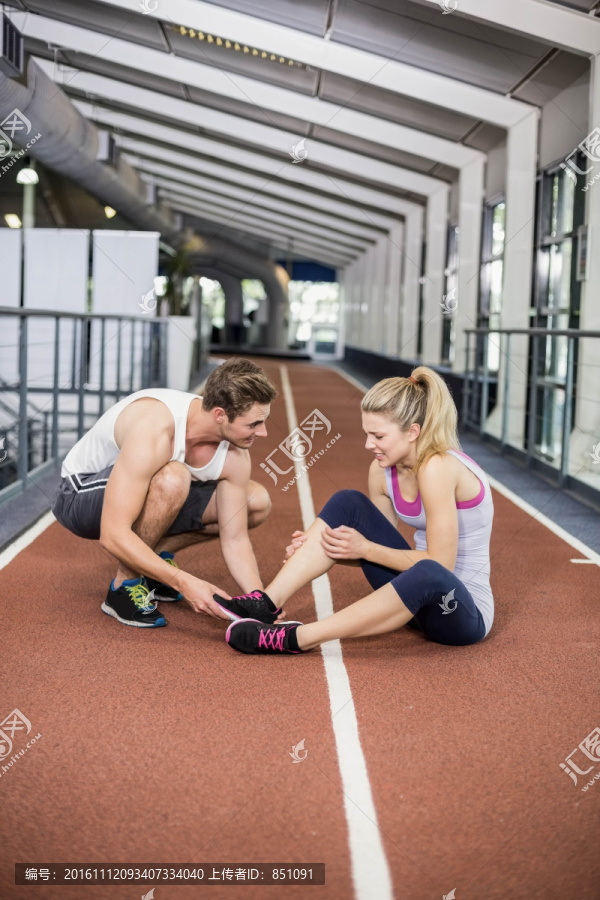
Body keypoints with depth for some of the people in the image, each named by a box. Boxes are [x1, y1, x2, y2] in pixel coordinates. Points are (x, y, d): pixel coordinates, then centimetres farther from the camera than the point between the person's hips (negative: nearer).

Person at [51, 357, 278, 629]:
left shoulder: (234, 455, -16)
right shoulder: (154, 431, -37)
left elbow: (235, 540, -8)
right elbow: (113, 535, -39)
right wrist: (185, 582, -44)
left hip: (148, 493, 7)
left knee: (257, 502, -3)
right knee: (172, 479, -38)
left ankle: (155, 556, 7)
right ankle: (125, 586, -17)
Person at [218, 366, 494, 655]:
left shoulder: (436, 467, -24)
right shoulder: (382, 470, -2)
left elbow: (440, 564, -23)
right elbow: (383, 543, 7)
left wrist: (366, 548, -18)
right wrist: (323, 548, -8)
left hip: (465, 611, -7)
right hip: (418, 595, 7)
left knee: (427, 576, -42)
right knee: (348, 503, -6)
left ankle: (296, 638, -37)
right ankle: (265, 603, -17)